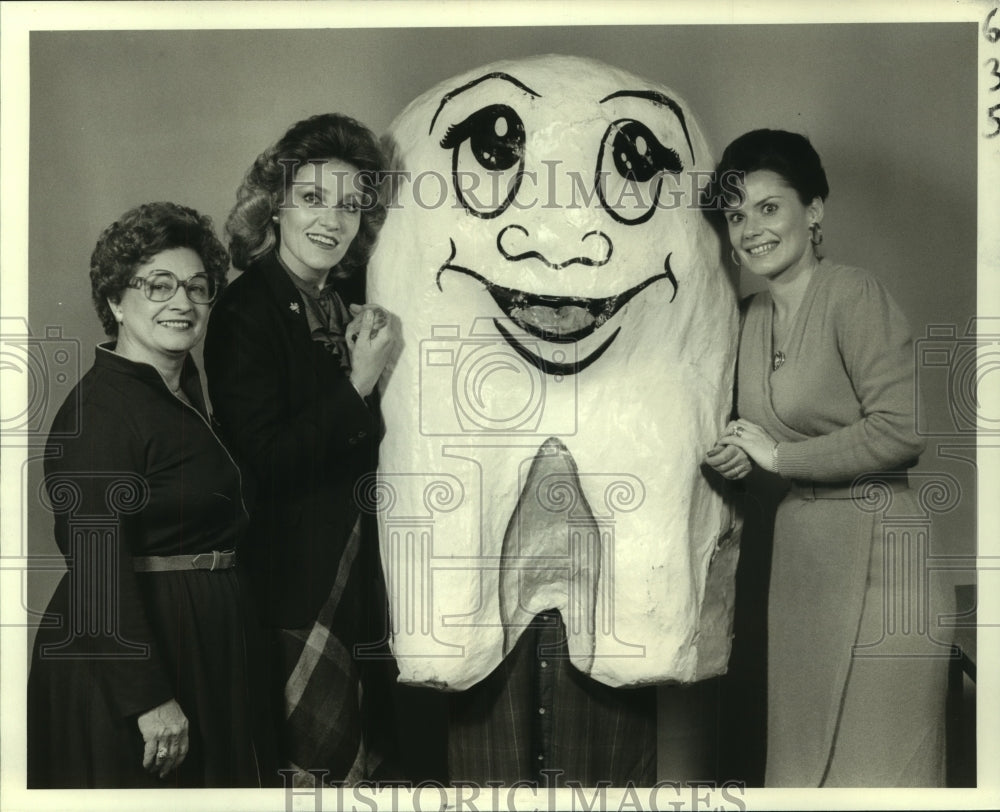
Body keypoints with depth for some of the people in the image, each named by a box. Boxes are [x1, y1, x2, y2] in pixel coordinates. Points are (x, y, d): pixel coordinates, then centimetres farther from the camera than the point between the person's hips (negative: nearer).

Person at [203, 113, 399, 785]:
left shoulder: (347, 302, 7)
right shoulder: (245, 312, -14)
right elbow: (264, 461, -21)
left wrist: (376, 364, -1)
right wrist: (359, 384, -21)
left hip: (361, 566, 7)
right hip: (298, 572, -7)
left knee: (365, 748, 17)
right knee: (323, 757, 2)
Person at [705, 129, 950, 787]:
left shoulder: (855, 295, -11)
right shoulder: (755, 316, 11)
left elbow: (903, 429, -19)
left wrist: (777, 456, -11)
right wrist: (738, 462, -1)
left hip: (876, 551, -7)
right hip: (800, 551, 7)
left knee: (876, 764, 2)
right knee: (803, 758, 14)